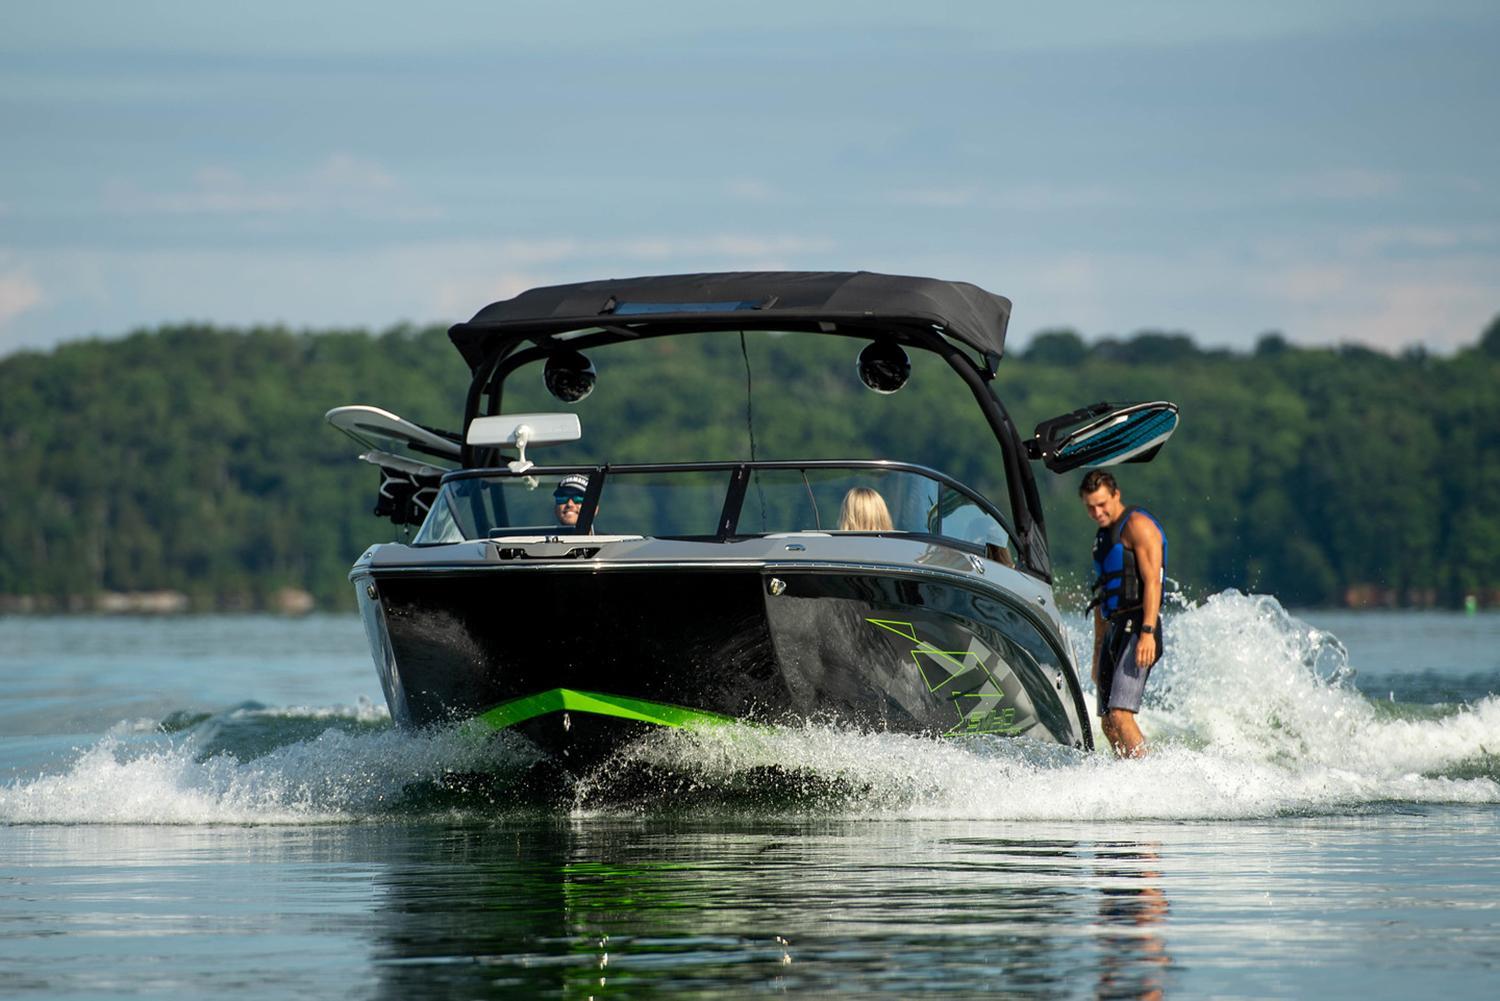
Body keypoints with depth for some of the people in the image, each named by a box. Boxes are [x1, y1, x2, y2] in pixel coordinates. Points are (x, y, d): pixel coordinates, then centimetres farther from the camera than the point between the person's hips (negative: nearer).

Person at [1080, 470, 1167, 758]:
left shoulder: (1137, 525, -5)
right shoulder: (1104, 535, 23)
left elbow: (1152, 582, -15)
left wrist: (1147, 634, -25)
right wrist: (1098, 651, 26)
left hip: (1137, 628, -9)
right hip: (1114, 629, 9)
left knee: (1120, 715, -21)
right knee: (1109, 724, 4)